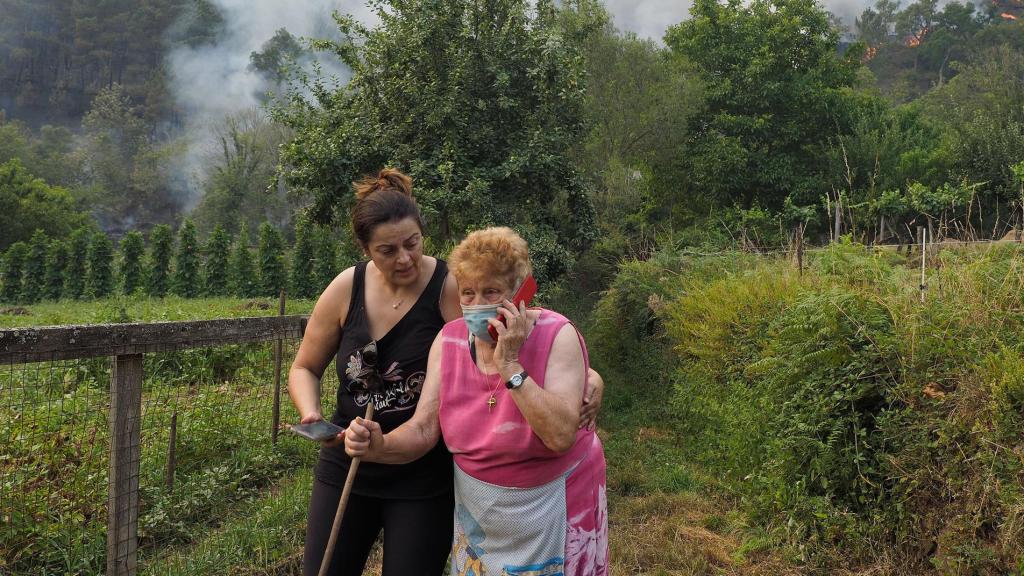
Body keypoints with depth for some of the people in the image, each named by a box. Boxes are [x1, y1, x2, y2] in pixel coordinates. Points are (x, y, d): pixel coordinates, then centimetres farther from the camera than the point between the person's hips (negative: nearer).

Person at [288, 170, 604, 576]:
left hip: (426, 480, -3)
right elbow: (304, 369, 7)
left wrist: (587, 377, -35)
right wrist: (311, 415, -12)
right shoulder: (345, 290, -6)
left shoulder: (453, 289, -17)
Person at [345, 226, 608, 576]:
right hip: (478, 508, 4)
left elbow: (560, 435, -32)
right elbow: (423, 430, -9)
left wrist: (509, 364, -32)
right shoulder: (449, 340, -8)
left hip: (553, 506, -3)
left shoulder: (556, 336, -21)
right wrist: (380, 446, -29)